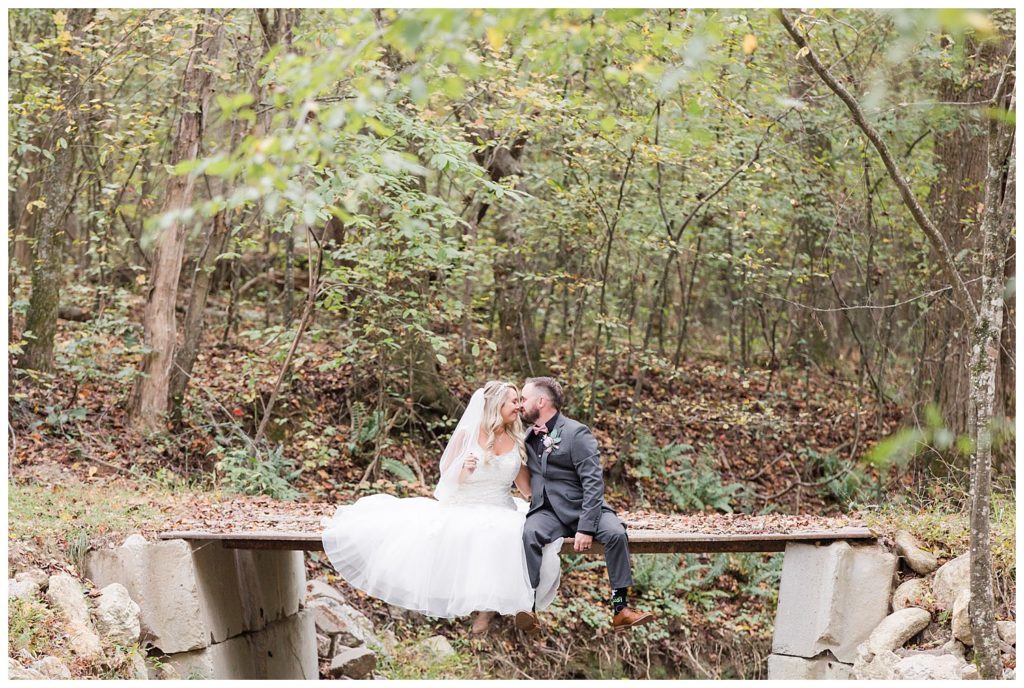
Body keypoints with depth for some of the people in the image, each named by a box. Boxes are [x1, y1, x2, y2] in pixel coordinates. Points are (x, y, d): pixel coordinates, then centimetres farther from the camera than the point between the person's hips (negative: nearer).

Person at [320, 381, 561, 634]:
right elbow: (447, 478, 4)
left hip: (500, 515, 1)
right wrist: (464, 469, -18)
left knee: (501, 538, -34)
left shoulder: (517, 442, 8)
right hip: (461, 511, -1)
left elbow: (528, 489, 8)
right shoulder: (467, 434, 1)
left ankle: (489, 604, -21)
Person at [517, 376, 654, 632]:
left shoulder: (576, 433, -7)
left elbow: (593, 482, -14)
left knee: (615, 533, -30)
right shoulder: (528, 435, 14)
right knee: (530, 534, -30)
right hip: (547, 511, 3)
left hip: (582, 507, -3)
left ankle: (620, 609, -23)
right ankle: (527, 608, -32)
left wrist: (586, 527, -24)